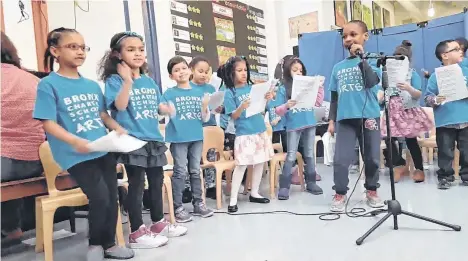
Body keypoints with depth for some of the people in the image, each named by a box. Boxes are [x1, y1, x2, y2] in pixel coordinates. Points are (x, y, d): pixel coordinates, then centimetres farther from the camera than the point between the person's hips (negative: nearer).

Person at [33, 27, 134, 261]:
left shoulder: (92, 85, 13)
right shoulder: (48, 85, -6)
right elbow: (48, 123, -12)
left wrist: (118, 128, -1)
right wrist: (75, 141, -28)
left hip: (104, 150, 7)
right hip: (76, 155, -6)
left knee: (112, 196, 9)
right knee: (100, 197, -15)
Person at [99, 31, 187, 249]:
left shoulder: (149, 81, 12)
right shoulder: (115, 80, -7)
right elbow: (120, 106, -21)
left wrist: (167, 110, -1)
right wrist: (128, 80, -29)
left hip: (154, 139, 7)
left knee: (156, 181, 15)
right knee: (136, 184, -2)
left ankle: (158, 223, 32)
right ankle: (137, 233, 12)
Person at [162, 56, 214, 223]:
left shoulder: (199, 93, 7)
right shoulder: (169, 94, -1)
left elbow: (205, 119, 6)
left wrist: (204, 107, -13)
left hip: (197, 137, 4)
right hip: (178, 138, -3)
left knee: (195, 171, 13)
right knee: (180, 172, -1)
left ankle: (198, 203, 24)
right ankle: (178, 207, 10)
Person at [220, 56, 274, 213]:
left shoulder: (252, 87, 6)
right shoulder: (229, 93, -6)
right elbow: (233, 116, -10)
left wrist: (267, 99, -9)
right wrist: (242, 107, -29)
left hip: (260, 130, 6)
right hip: (244, 134, -6)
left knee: (260, 162, 11)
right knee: (241, 165, -5)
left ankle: (254, 193, 27)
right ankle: (233, 200, 5)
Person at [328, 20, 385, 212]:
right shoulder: (338, 67, 11)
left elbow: (371, 81, -18)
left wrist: (361, 57, -15)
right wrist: (331, 119, 9)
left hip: (368, 116, -2)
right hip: (345, 118, 2)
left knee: (372, 158, 9)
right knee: (341, 159, -3)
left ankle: (372, 191, 28)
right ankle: (340, 195, 11)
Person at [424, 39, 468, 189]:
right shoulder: (436, 76, -2)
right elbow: (427, 98, -4)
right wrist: (435, 100, -24)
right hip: (445, 122, -3)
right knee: (445, 152, 5)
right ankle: (445, 177, 19)